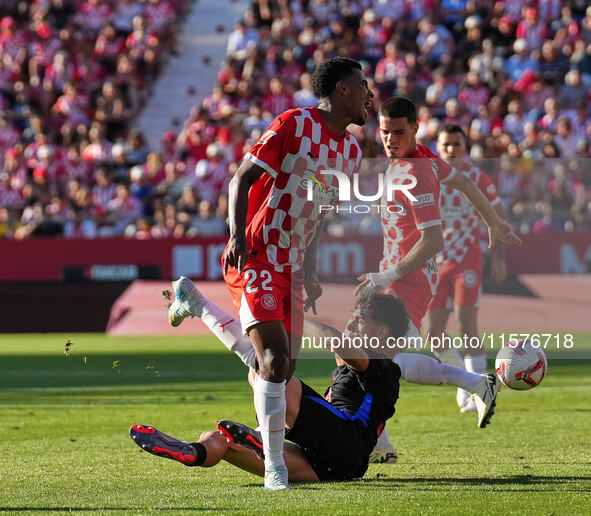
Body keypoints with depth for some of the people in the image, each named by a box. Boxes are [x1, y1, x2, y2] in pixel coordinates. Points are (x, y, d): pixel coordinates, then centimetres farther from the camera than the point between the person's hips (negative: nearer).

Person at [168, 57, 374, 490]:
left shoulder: (351, 151, 12)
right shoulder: (293, 125, -11)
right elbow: (241, 180, -12)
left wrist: (309, 272, 17)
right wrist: (238, 236, -25)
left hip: (290, 268, 8)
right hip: (255, 259, -8)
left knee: (285, 368, 9)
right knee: (275, 360, -18)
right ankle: (274, 469, -16)